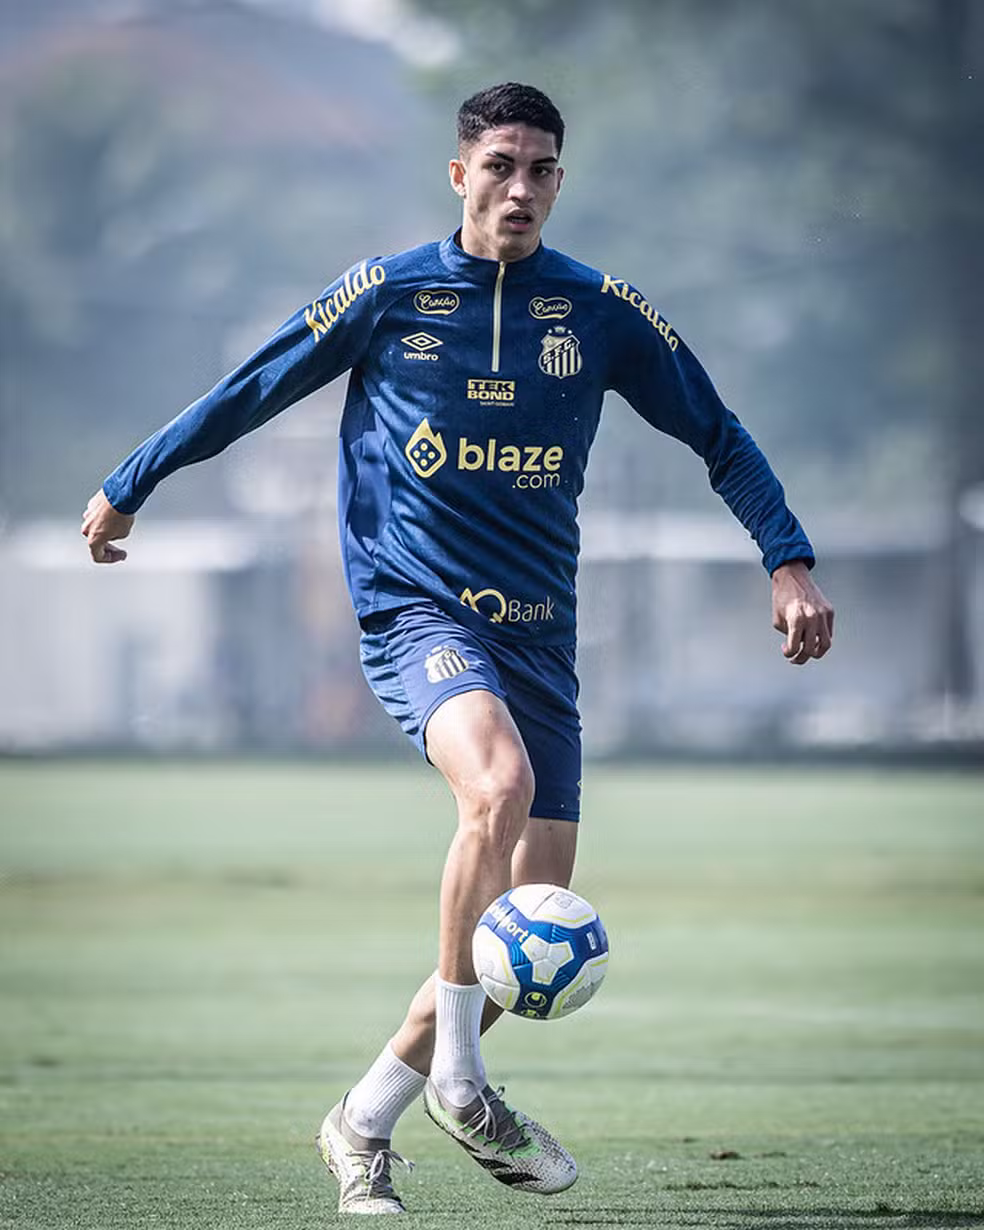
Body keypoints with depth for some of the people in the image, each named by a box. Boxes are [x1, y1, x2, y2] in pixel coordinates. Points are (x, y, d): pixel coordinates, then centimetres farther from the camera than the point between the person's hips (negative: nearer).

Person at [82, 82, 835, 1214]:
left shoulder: (602, 312, 6)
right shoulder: (389, 294, 0)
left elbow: (719, 438, 13)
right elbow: (248, 393, 9)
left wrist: (789, 561, 2)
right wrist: (126, 487, 15)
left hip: (538, 631, 4)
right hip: (416, 609, -4)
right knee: (499, 785, -34)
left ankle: (363, 1123, 16)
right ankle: (458, 1077, -22)